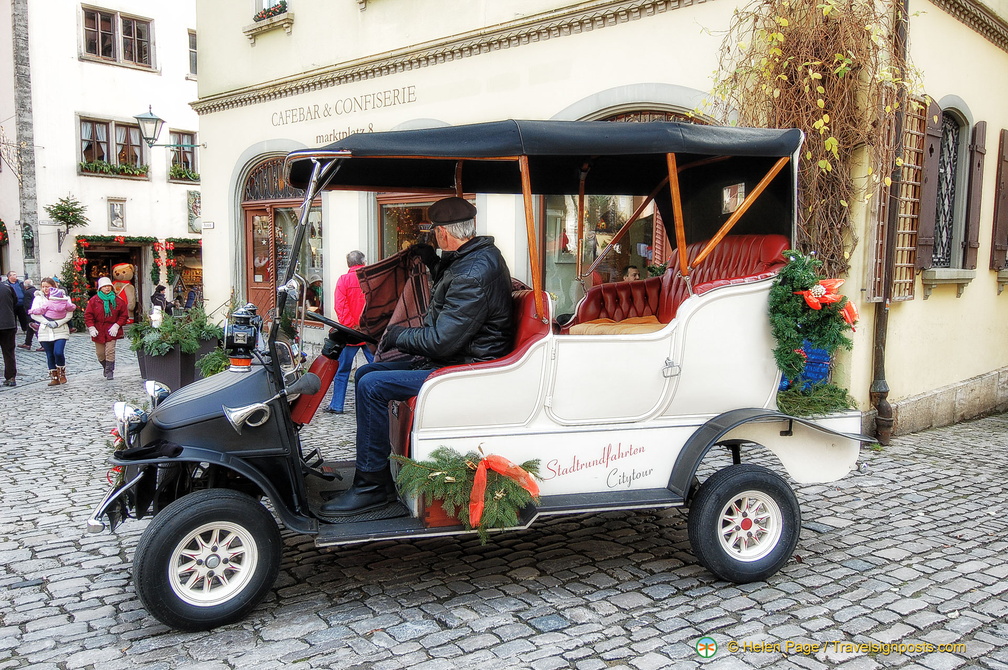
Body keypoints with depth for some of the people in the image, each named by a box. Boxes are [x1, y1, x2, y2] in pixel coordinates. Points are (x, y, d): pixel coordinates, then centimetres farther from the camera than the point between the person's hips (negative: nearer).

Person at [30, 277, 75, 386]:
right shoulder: (39, 298, 7)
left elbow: (69, 314, -4)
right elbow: (34, 314, -3)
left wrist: (57, 323, -15)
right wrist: (47, 322, -15)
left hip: (60, 331, -3)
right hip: (45, 331, 3)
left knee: (58, 353, -16)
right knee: (50, 355, 7)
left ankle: (62, 373, 8)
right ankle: (54, 377, 18)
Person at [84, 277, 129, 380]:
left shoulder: (118, 300, 0)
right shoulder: (94, 300, 0)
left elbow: (124, 315, 3)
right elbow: (88, 315, 2)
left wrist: (117, 325, -7)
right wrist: (91, 328, -8)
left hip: (112, 330, -1)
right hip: (98, 330, 2)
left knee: (110, 352, -9)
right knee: (100, 353, 8)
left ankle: (109, 371, 3)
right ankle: (105, 367, 33)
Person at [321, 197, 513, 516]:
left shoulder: (473, 274, -23)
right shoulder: (480, 256, 12)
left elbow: (441, 341, -26)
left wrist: (395, 334, -11)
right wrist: (434, 262, 16)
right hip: (452, 359, 12)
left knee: (372, 386, -21)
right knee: (365, 373, 12)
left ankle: (372, 485, -9)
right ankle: (372, 468, 16)